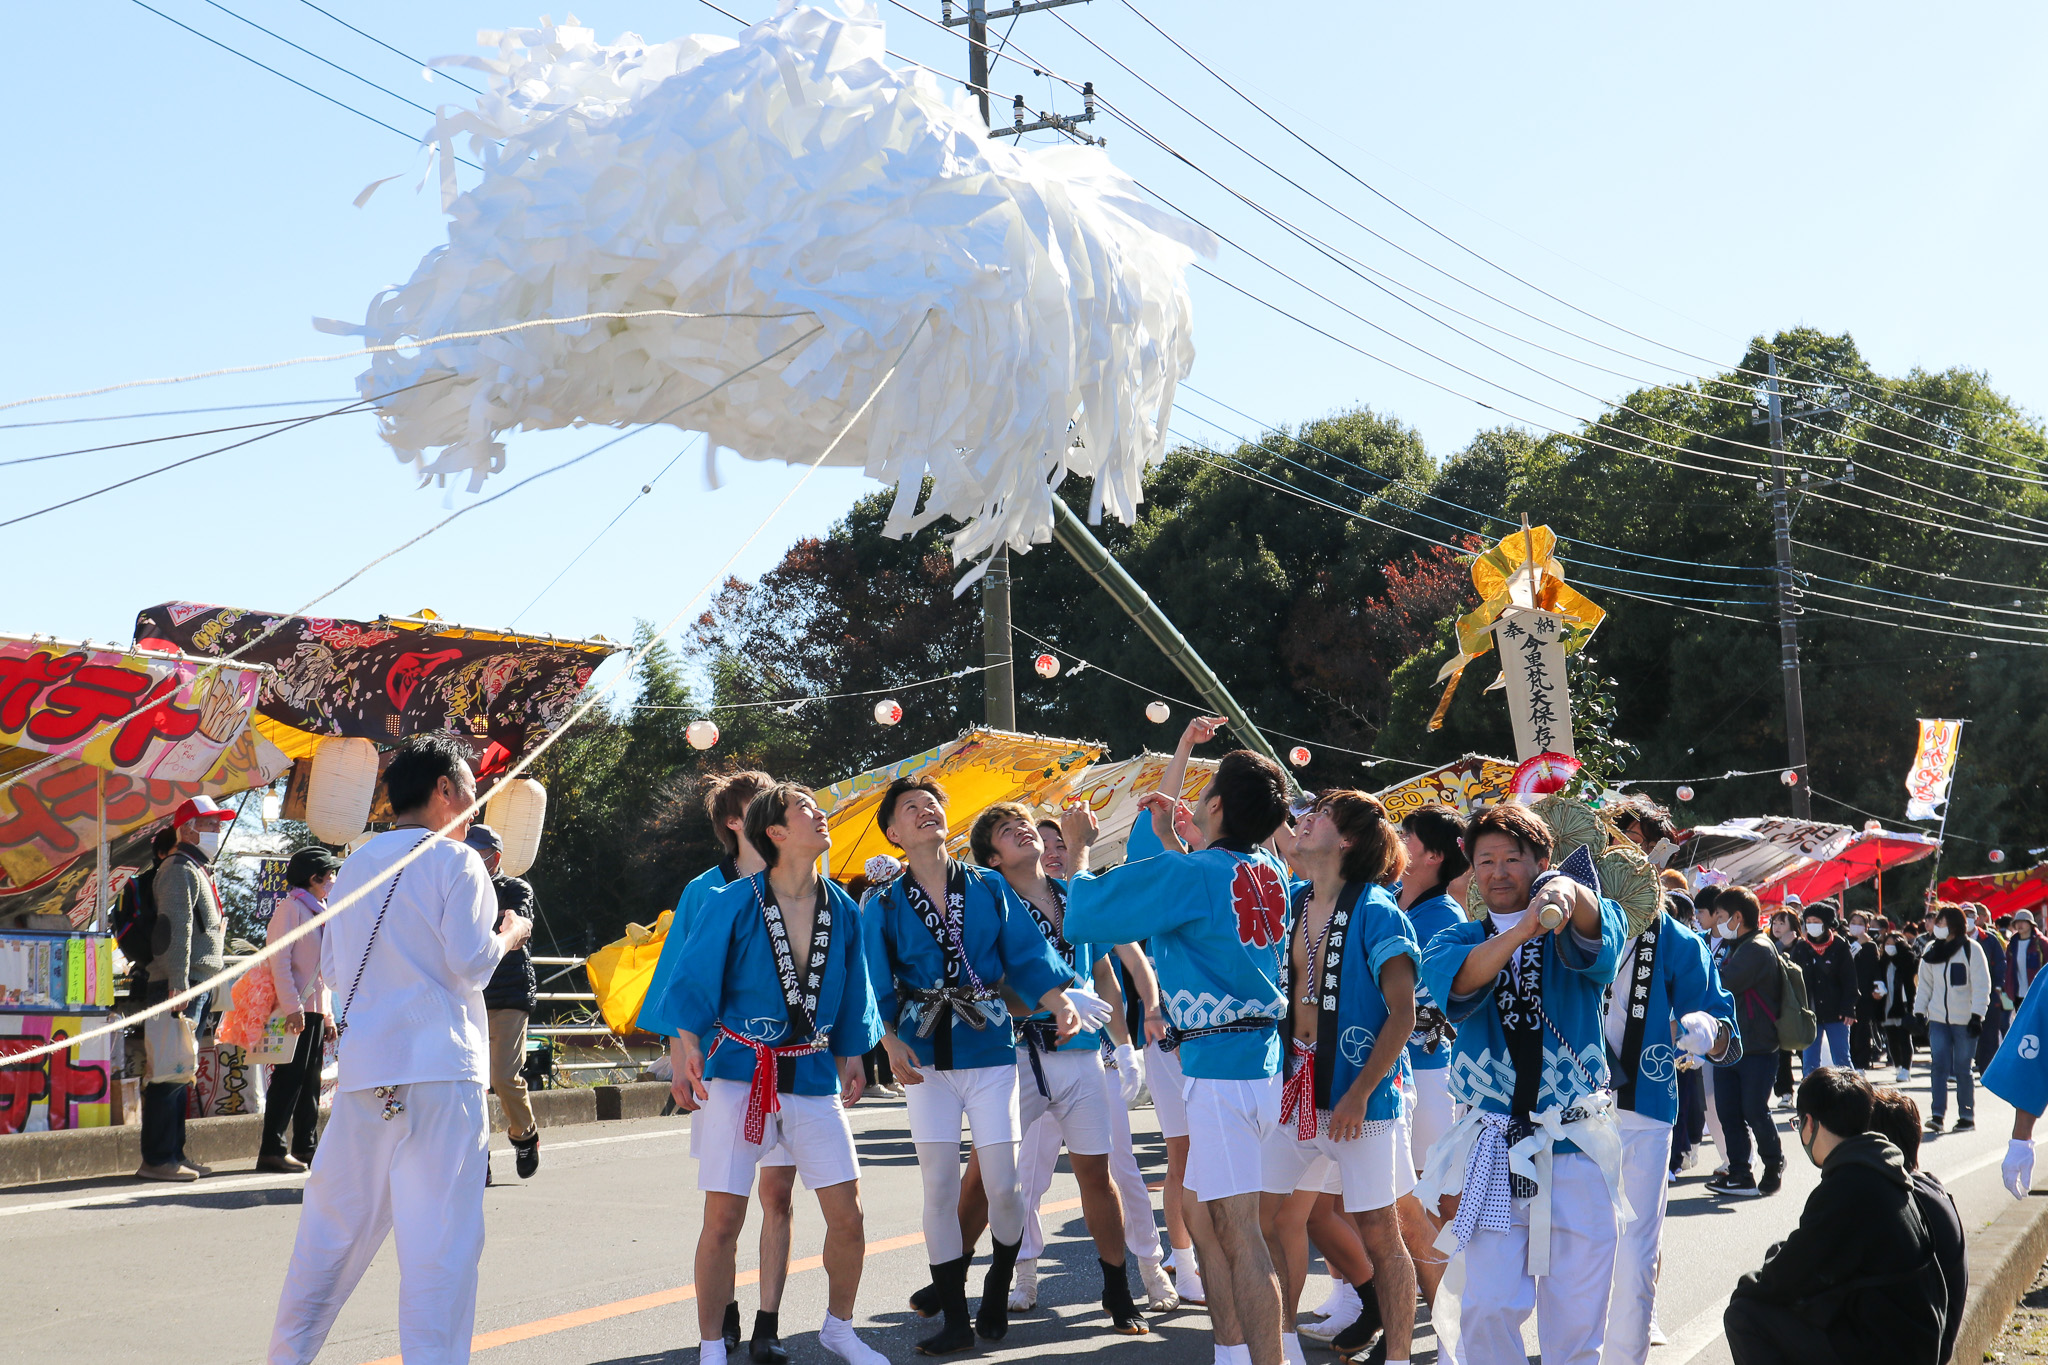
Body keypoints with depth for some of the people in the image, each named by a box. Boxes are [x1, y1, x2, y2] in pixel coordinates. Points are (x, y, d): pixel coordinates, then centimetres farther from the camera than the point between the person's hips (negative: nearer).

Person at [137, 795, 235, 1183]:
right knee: (171, 1073, -9)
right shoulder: (180, 869, -9)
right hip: (183, 987, -10)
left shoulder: (199, 870, 23)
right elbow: (177, 930, -18)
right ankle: (157, 1159, -9)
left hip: (197, 987, 10)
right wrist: (178, 985, -24)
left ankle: (173, 1155, 16)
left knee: (180, 1074, 12)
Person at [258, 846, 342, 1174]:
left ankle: (306, 1147, 13)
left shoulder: (318, 911, 21)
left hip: (314, 1009, 9)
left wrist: (328, 1016, 18)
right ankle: (272, 1149, -9)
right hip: (296, 1008, -9)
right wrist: (291, 1006, -22)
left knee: (310, 1081, 9)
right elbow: (279, 959, -15)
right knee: (288, 1078, -10)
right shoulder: (290, 907, -6)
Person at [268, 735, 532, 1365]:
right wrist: (507, 937, 8)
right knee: (440, 1231, -4)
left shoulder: (355, 865, 14)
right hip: (438, 1062, -6)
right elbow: (470, 961, -12)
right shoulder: (455, 861, -5)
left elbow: (333, 967, 18)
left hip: (362, 1063, 6)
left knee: (335, 1219, 14)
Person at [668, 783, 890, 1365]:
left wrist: (850, 1060, 17)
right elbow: (697, 979, -1)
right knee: (722, 1221, -3)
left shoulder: (843, 911, 6)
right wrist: (687, 1046, -6)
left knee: (848, 1219, 2)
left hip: (814, 1077, 4)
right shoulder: (732, 904, -6)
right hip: (739, 1074, -3)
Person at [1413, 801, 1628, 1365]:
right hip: (1494, 1154, 0)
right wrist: (1521, 931, -33)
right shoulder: (1456, 941, 9)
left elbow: (1595, 934, -19)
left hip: (1578, 1153, 0)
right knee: (1488, 1309, -10)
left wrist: (1570, 892, -43)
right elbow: (1456, 980, -15)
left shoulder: (1568, 938, 6)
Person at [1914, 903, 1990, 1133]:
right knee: (1938, 1065, -6)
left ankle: (1967, 1115, 13)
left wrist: (1977, 1015, -13)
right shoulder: (1932, 950, 7)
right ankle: (1937, 1114, -6)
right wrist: (1919, 1011, 7)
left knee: (1962, 1069, 1)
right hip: (1938, 1019, 4)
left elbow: (1981, 985, -7)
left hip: (1964, 1020, -4)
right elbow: (1924, 983, 13)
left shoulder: (1971, 949, -7)